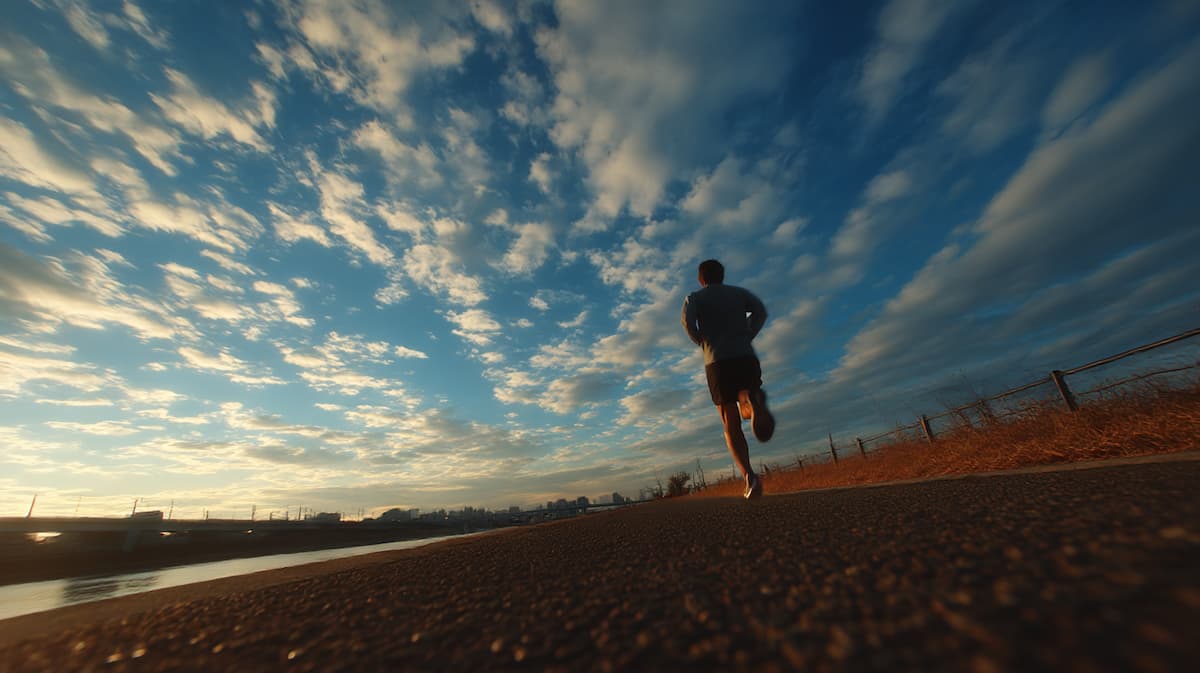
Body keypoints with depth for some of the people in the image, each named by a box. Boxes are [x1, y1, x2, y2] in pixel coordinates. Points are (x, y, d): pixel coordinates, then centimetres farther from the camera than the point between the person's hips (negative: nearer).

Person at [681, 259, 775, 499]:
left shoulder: (695, 297, 13)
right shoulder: (739, 292, 20)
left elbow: (687, 319, -9)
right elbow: (760, 310, 1)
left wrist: (701, 341, 7)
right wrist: (746, 336, 8)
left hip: (717, 363, -1)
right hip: (746, 358, 2)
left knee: (731, 427, 5)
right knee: (747, 414, 17)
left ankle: (750, 477, -12)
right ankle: (752, 398, -19)